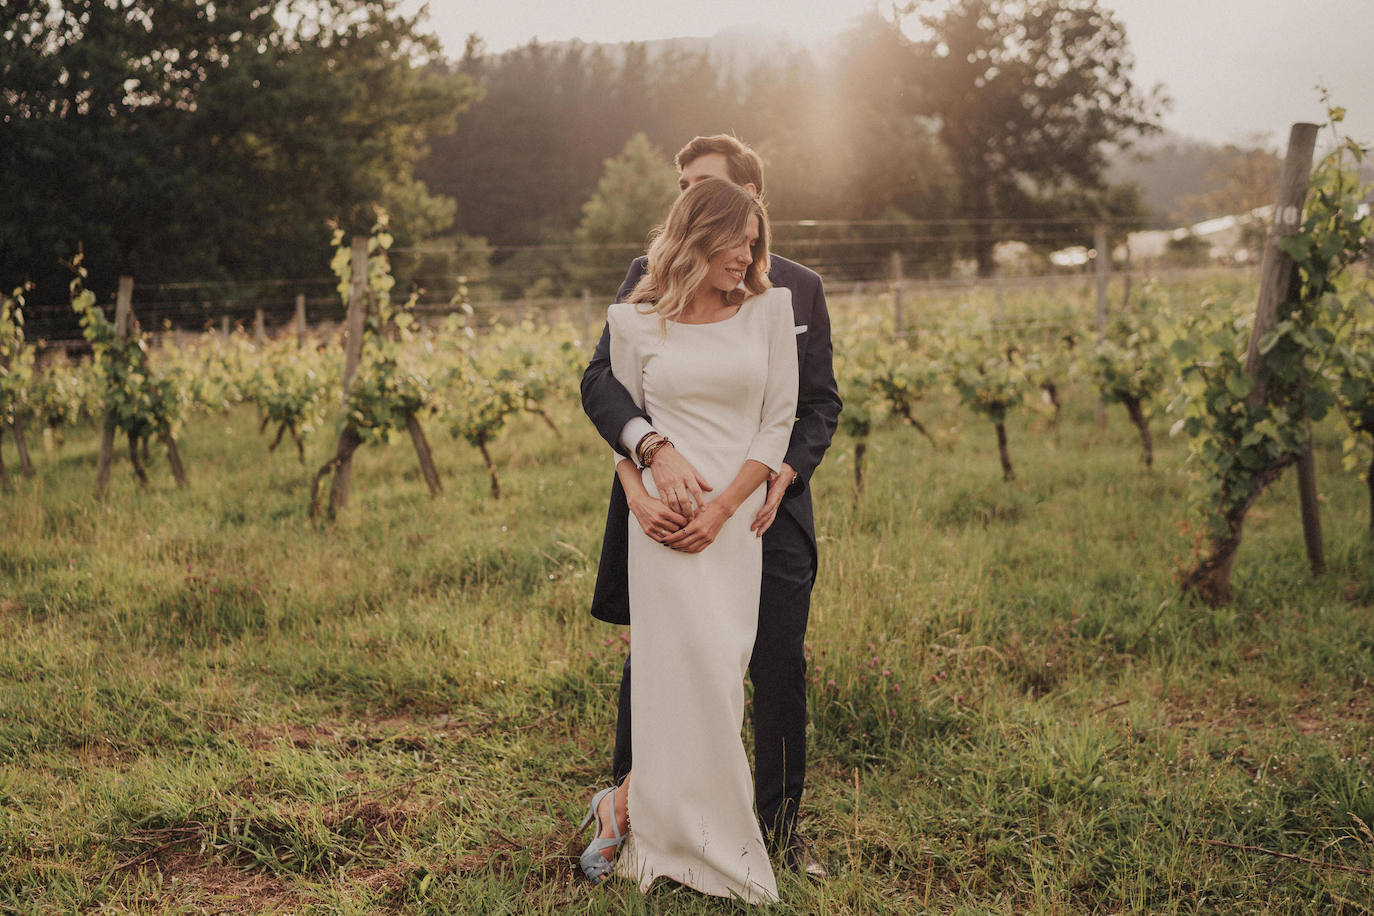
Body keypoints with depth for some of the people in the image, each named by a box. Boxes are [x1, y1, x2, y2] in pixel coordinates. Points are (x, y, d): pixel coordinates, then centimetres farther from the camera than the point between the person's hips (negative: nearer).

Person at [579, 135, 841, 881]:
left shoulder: (799, 289, 6)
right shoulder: (650, 277, 0)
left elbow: (821, 404, 7)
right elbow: (600, 380, -11)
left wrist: (782, 476, -11)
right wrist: (655, 449, -29)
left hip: (769, 508, 1)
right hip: (675, 504, -1)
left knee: (780, 668, 7)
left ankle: (779, 823, 26)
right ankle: (627, 798, 31)